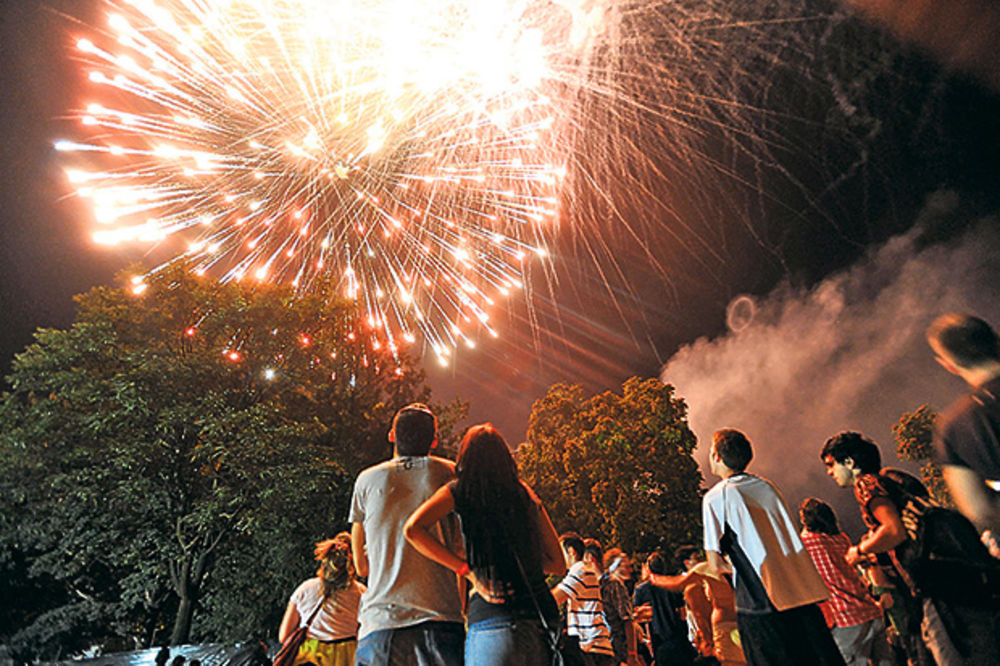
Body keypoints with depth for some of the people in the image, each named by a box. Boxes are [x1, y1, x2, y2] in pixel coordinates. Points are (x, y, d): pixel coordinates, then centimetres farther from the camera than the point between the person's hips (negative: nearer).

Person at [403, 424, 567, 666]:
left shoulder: (461, 490, 3)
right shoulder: (526, 494, 13)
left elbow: (413, 529, -12)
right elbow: (558, 564, 16)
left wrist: (467, 569, -8)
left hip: (493, 619, -5)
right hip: (543, 620, 5)